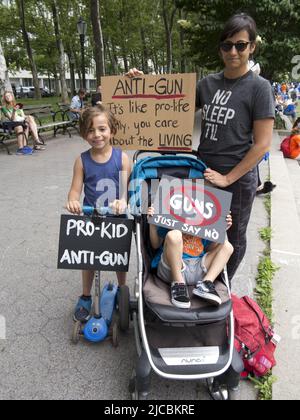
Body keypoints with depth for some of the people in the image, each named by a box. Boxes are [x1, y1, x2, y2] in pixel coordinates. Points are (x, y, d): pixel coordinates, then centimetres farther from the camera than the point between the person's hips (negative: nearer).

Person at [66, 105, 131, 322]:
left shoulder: (122, 158, -11)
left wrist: (122, 202, -37)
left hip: (117, 217, -1)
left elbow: (127, 187, -15)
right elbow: (76, 189, -11)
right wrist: (73, 202, -33)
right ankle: (85, 298, 37)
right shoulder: (82, 160, -8)